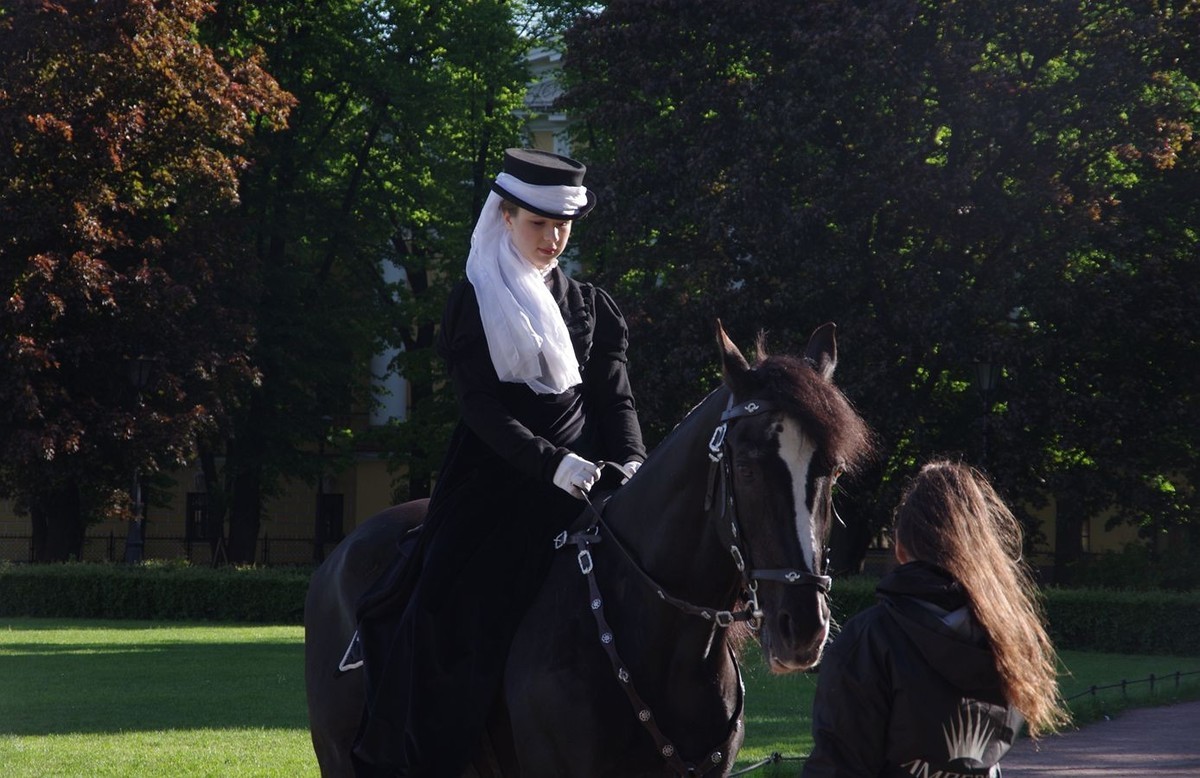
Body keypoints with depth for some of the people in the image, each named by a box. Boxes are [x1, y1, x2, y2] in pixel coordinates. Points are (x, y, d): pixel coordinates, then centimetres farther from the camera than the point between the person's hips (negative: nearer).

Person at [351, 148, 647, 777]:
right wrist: (553, 462, -20)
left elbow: (615, 398, 11)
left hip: (584, 478, 4)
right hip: (495, 483, -4)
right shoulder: (473, 302, 4)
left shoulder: (591, 307, 17)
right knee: (446, 611, -22)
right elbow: (480, 407, -6)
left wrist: (630, 463, -10)